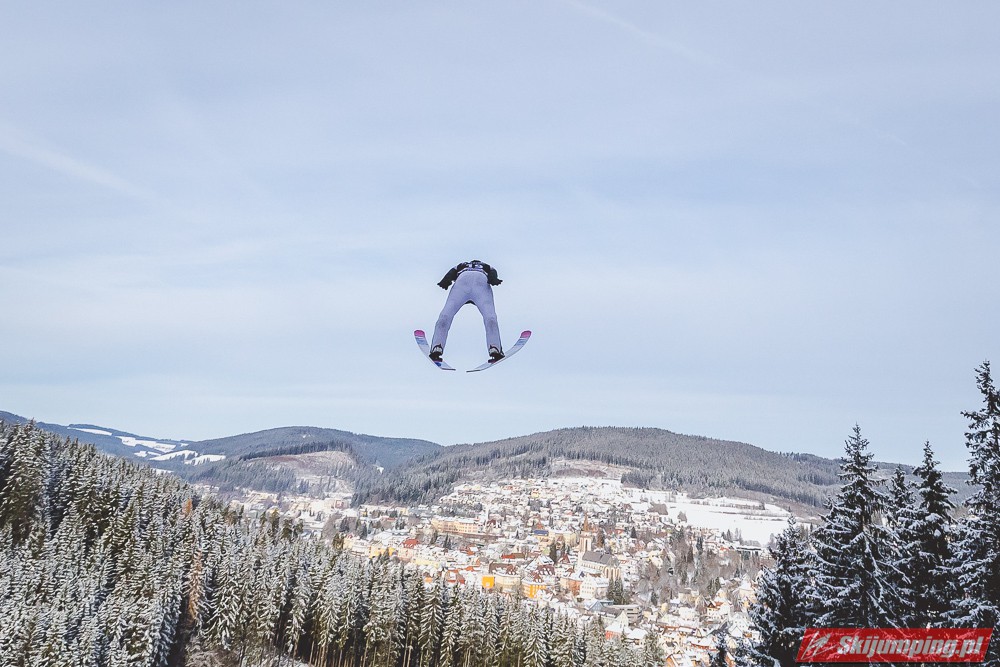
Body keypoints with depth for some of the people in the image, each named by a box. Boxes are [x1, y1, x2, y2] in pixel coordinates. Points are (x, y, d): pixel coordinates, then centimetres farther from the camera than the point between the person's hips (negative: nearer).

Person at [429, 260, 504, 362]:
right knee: (489, 315, -7)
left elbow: (452, 272, 21)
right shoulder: (487, 267, 43)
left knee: (446, 314, -2)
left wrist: (445, 281, 3)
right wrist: (493, 279, -2)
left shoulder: (461, 266, 44)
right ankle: (495, 349, -26)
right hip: (482, 280, 0)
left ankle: (437, 349, -17)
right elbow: (493, 273, 18)